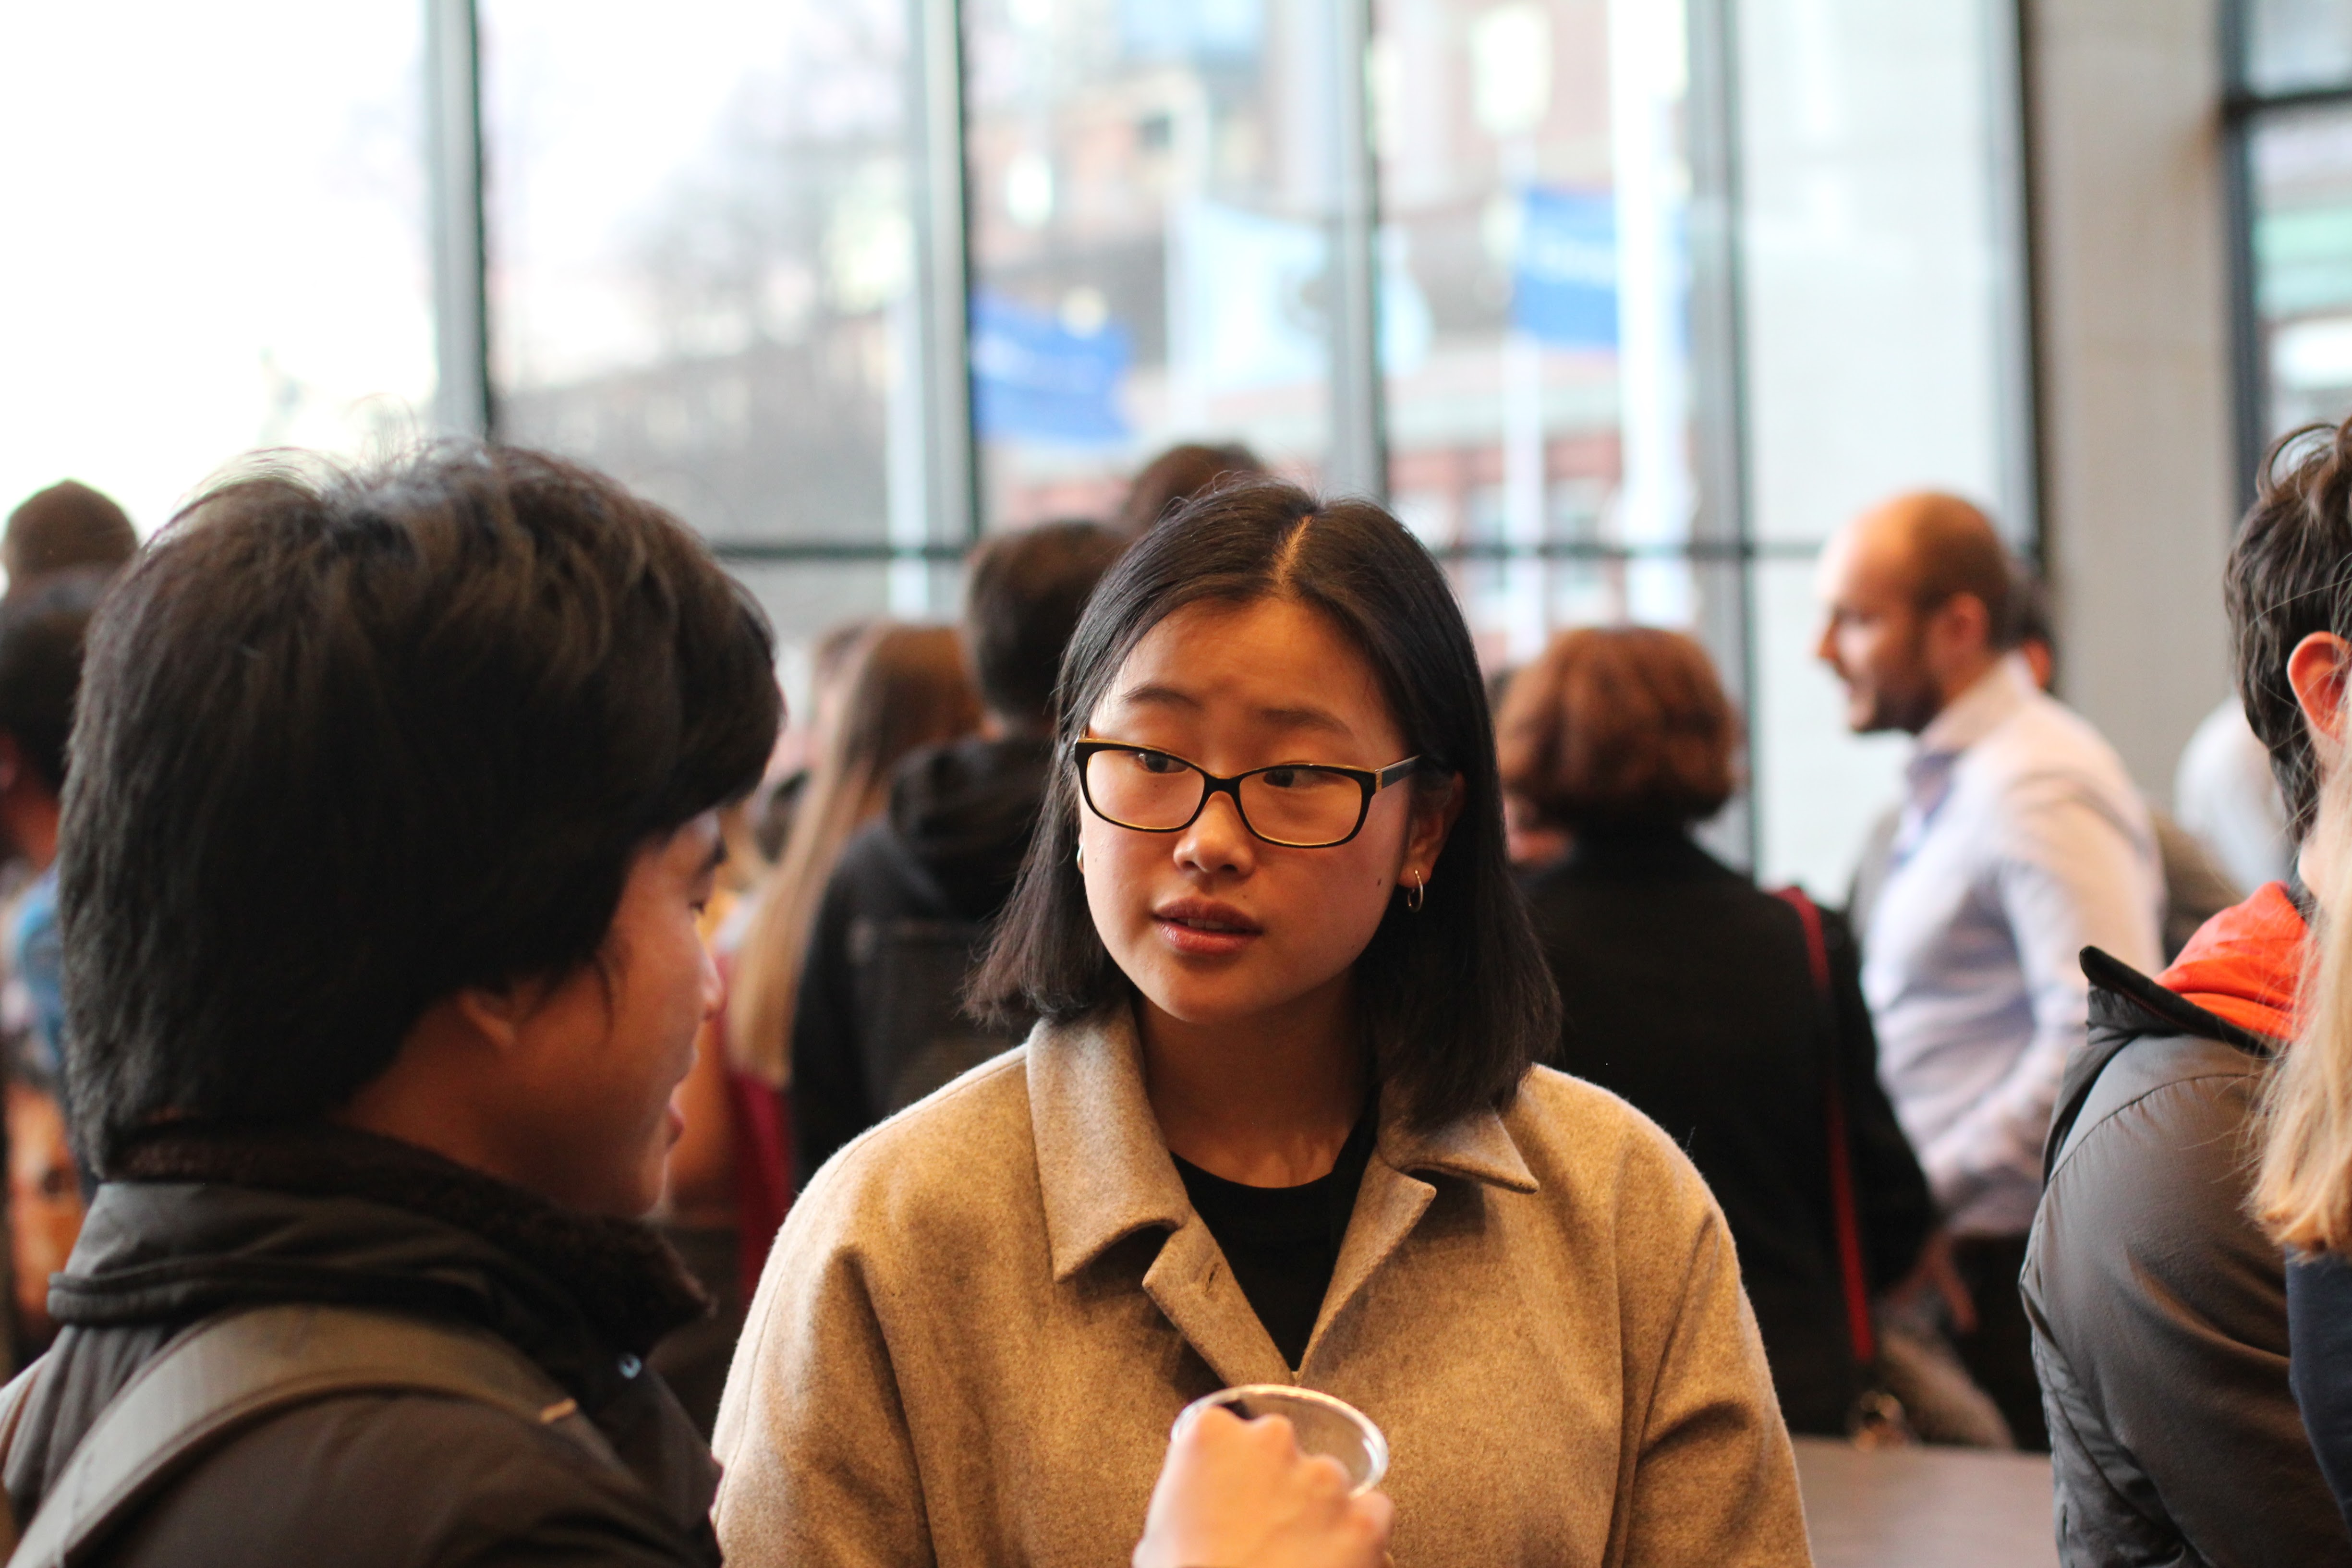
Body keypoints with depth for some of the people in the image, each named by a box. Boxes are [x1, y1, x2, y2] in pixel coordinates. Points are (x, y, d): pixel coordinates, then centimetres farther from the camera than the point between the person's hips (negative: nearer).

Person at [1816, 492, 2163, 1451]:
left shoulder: (2036, 787, -12)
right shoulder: (1949, 784, 18)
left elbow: (2102, 1039, -22)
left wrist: (1928, 1191, -17)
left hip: (2014, 1260, -9)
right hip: (1949, 1253, 9)